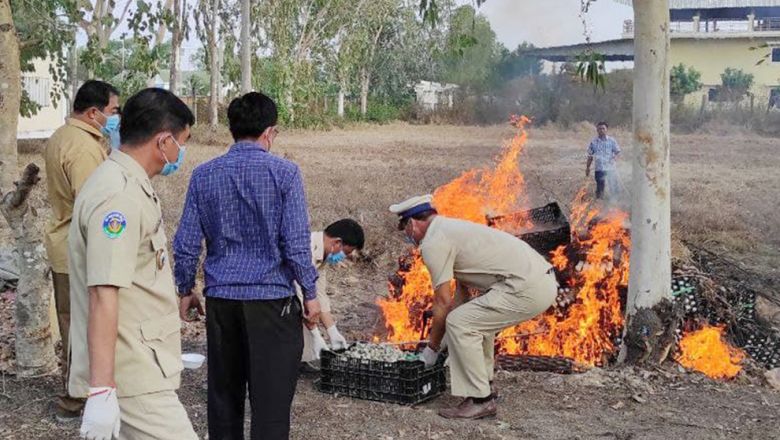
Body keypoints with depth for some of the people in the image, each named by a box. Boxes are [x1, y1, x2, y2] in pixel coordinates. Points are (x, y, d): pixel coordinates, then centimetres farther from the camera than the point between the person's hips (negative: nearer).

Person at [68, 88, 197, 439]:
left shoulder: (125, 184, 14)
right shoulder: (119, 196, -19)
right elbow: (103, 295, -26)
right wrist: (102, 390, -28)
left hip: (136, 367, 10)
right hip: (134, 378, -10)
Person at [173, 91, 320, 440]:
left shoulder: (204, 175, 3)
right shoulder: (284, 173, -8)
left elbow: (186, 243, 5)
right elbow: (296, 242, -10)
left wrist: (186, 290, 18)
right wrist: (310, 294, 0)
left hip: (220, 298, 4)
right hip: (271, 298, -4)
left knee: (224, 392, 16)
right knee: (271, 397, 2)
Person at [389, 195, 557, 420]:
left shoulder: (432, 242, -5)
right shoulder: (453, 227, 24)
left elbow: (443, 302, -4)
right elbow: (461, 291, 28)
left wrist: (432, 347, 7)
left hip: (526, 288, -10)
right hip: (542, 281, 10)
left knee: (459, 324, -7)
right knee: (478, 321, 26)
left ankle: (480, 400, -2)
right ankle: (482, 388, 31)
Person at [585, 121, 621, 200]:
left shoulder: (612, 140, 2)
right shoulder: (593, 142, 5)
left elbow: (618, 152, 4)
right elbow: (590, 156, 12)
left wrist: (614, 158, -17)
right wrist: (587, 167, 11)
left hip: (611, 168, -1)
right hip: (599, 169, 1)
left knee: (614, 188, 1)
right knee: (600, 190, 4)